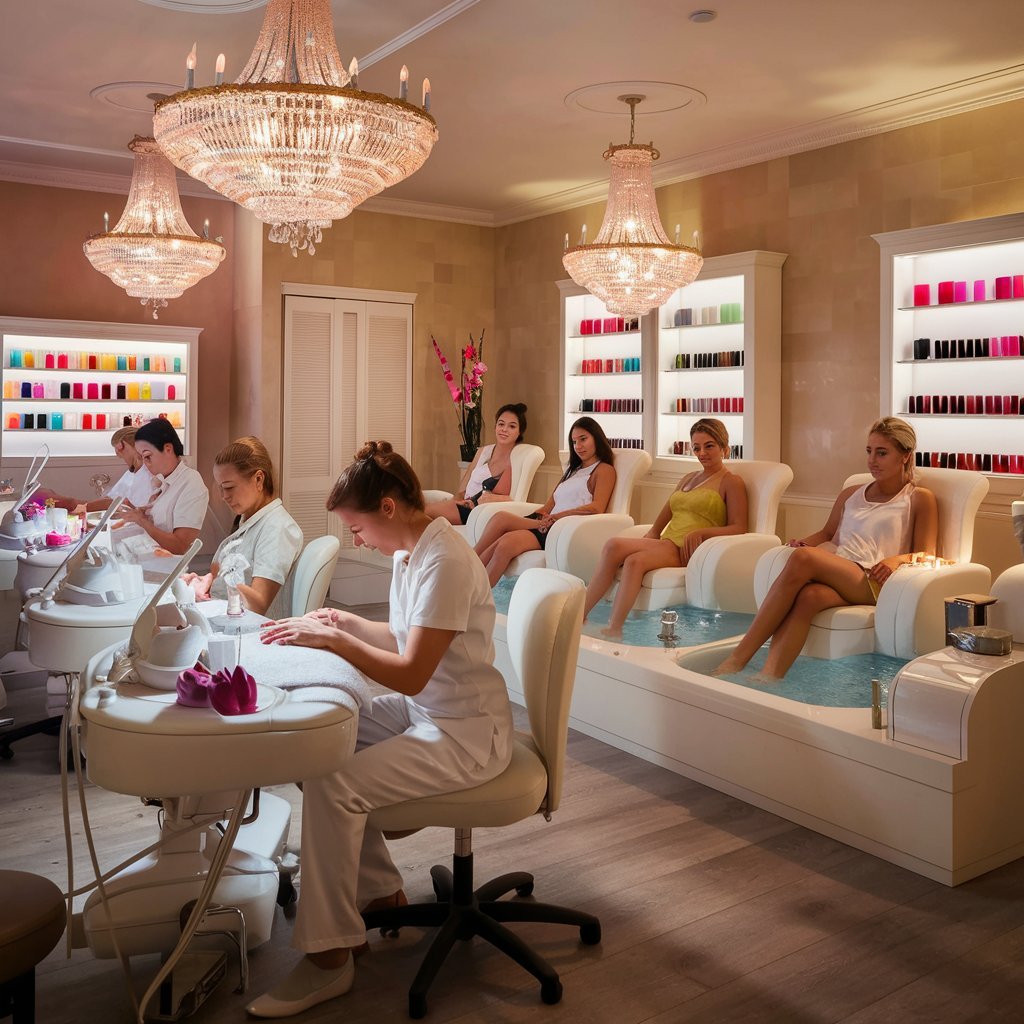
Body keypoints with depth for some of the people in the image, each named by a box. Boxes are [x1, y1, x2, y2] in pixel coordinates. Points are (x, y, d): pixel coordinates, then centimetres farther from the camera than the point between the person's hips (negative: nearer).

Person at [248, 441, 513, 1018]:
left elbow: (411, 673, -26)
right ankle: (381, 893, 20)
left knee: (331, 787, -20)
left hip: (465, 734, -10)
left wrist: (332, 640, -23)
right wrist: (348, 624, 3)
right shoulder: (410, 551, 5)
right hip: (423, 712, 10)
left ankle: (330, 958, -3)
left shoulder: (445, 563, -24)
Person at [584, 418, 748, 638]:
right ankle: (579, 616, -28)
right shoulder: (688, 479, 29)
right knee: (613, 547, -24)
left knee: (636, 561, -34)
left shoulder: (731, 482, 7)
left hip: (689, 552, -6)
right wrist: (651, 534, 6)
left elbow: (739, 528, -3)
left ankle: (613, 630, -35)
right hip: (666, 544, 6)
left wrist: (700, 532, -16)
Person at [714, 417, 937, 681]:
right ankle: (768, 679, -51)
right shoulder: (851, 495, 31)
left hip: (872, 583, -4)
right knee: (808, 595, -37)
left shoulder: (920, 499, 16)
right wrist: (803, 542, 12)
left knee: (803, 559, -35)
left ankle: (738, 659, -39)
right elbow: (827, 533, 35)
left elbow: (927, 555, 7)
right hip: (836, 577, 4)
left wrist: (899, 559, -15)